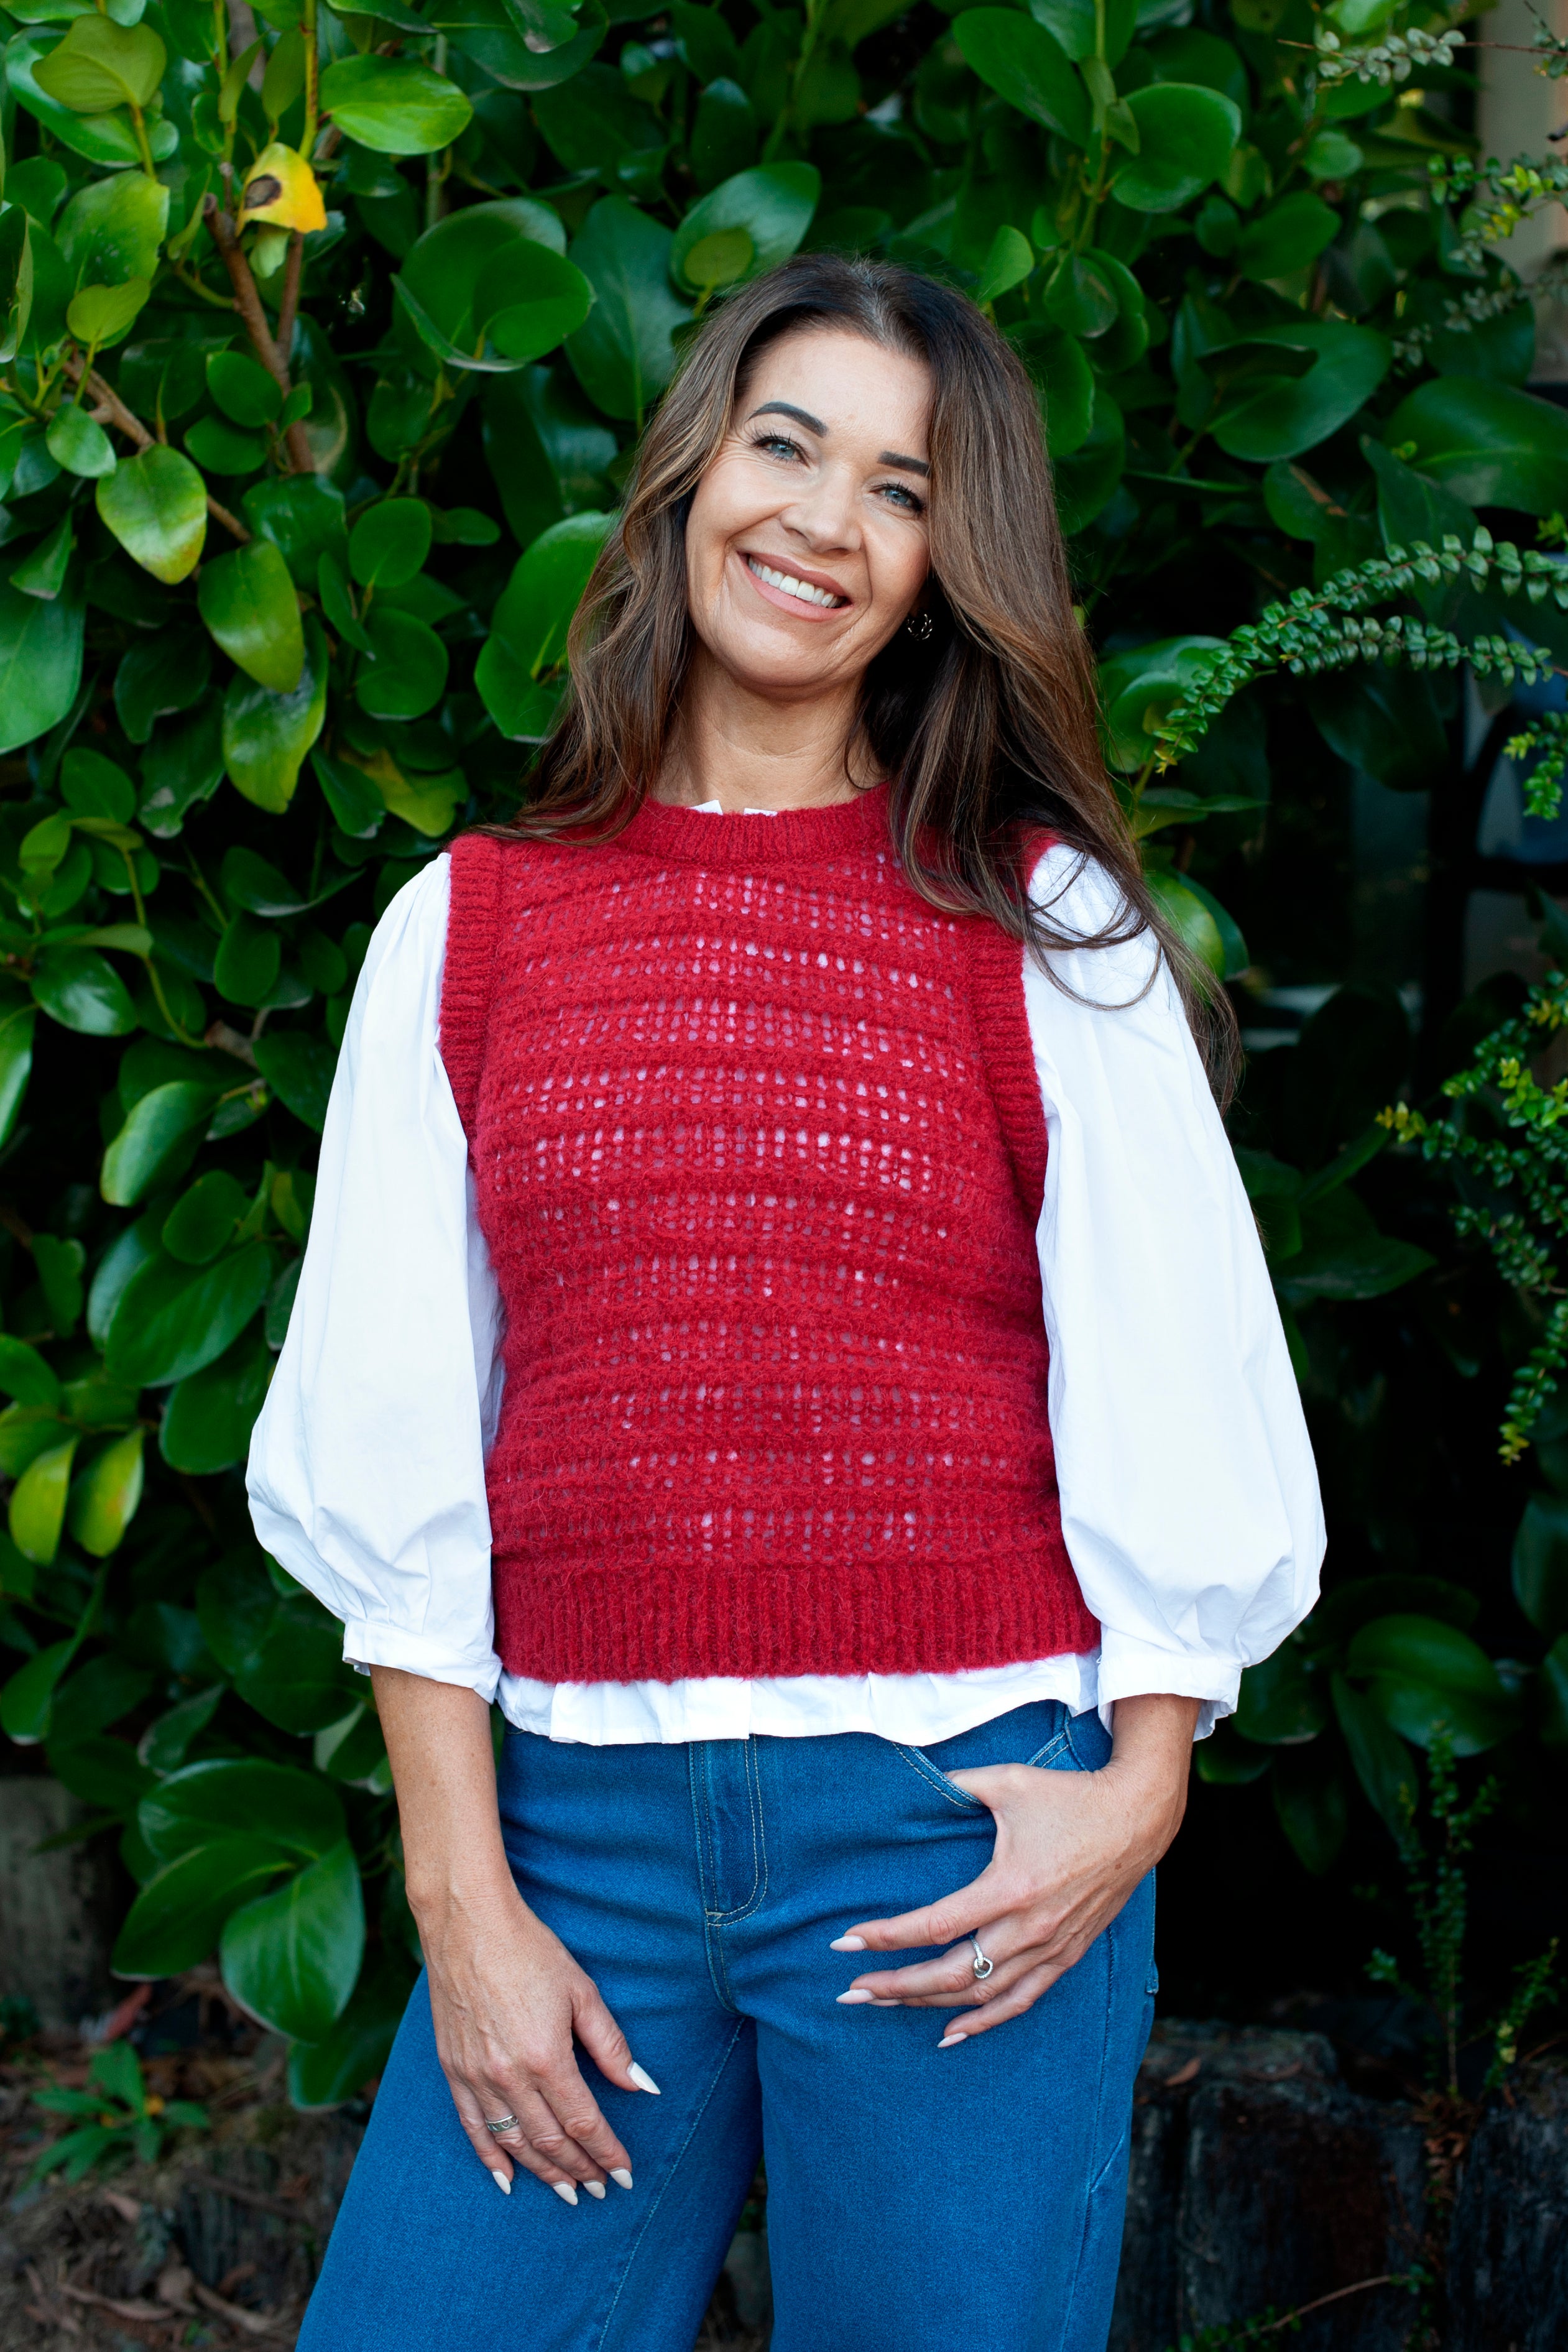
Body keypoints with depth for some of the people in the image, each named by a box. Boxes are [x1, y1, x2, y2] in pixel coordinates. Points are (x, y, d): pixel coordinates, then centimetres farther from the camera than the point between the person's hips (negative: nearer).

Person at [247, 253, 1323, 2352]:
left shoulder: (1043, 921, 3)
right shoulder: (469, 922, 6)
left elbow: (1171, 1390, 2)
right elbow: (390, 1447, 3)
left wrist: (1142, 1783, -7)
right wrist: (462, 1894, -2)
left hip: (962, 1834, -1)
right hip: (579, 1823, 2)